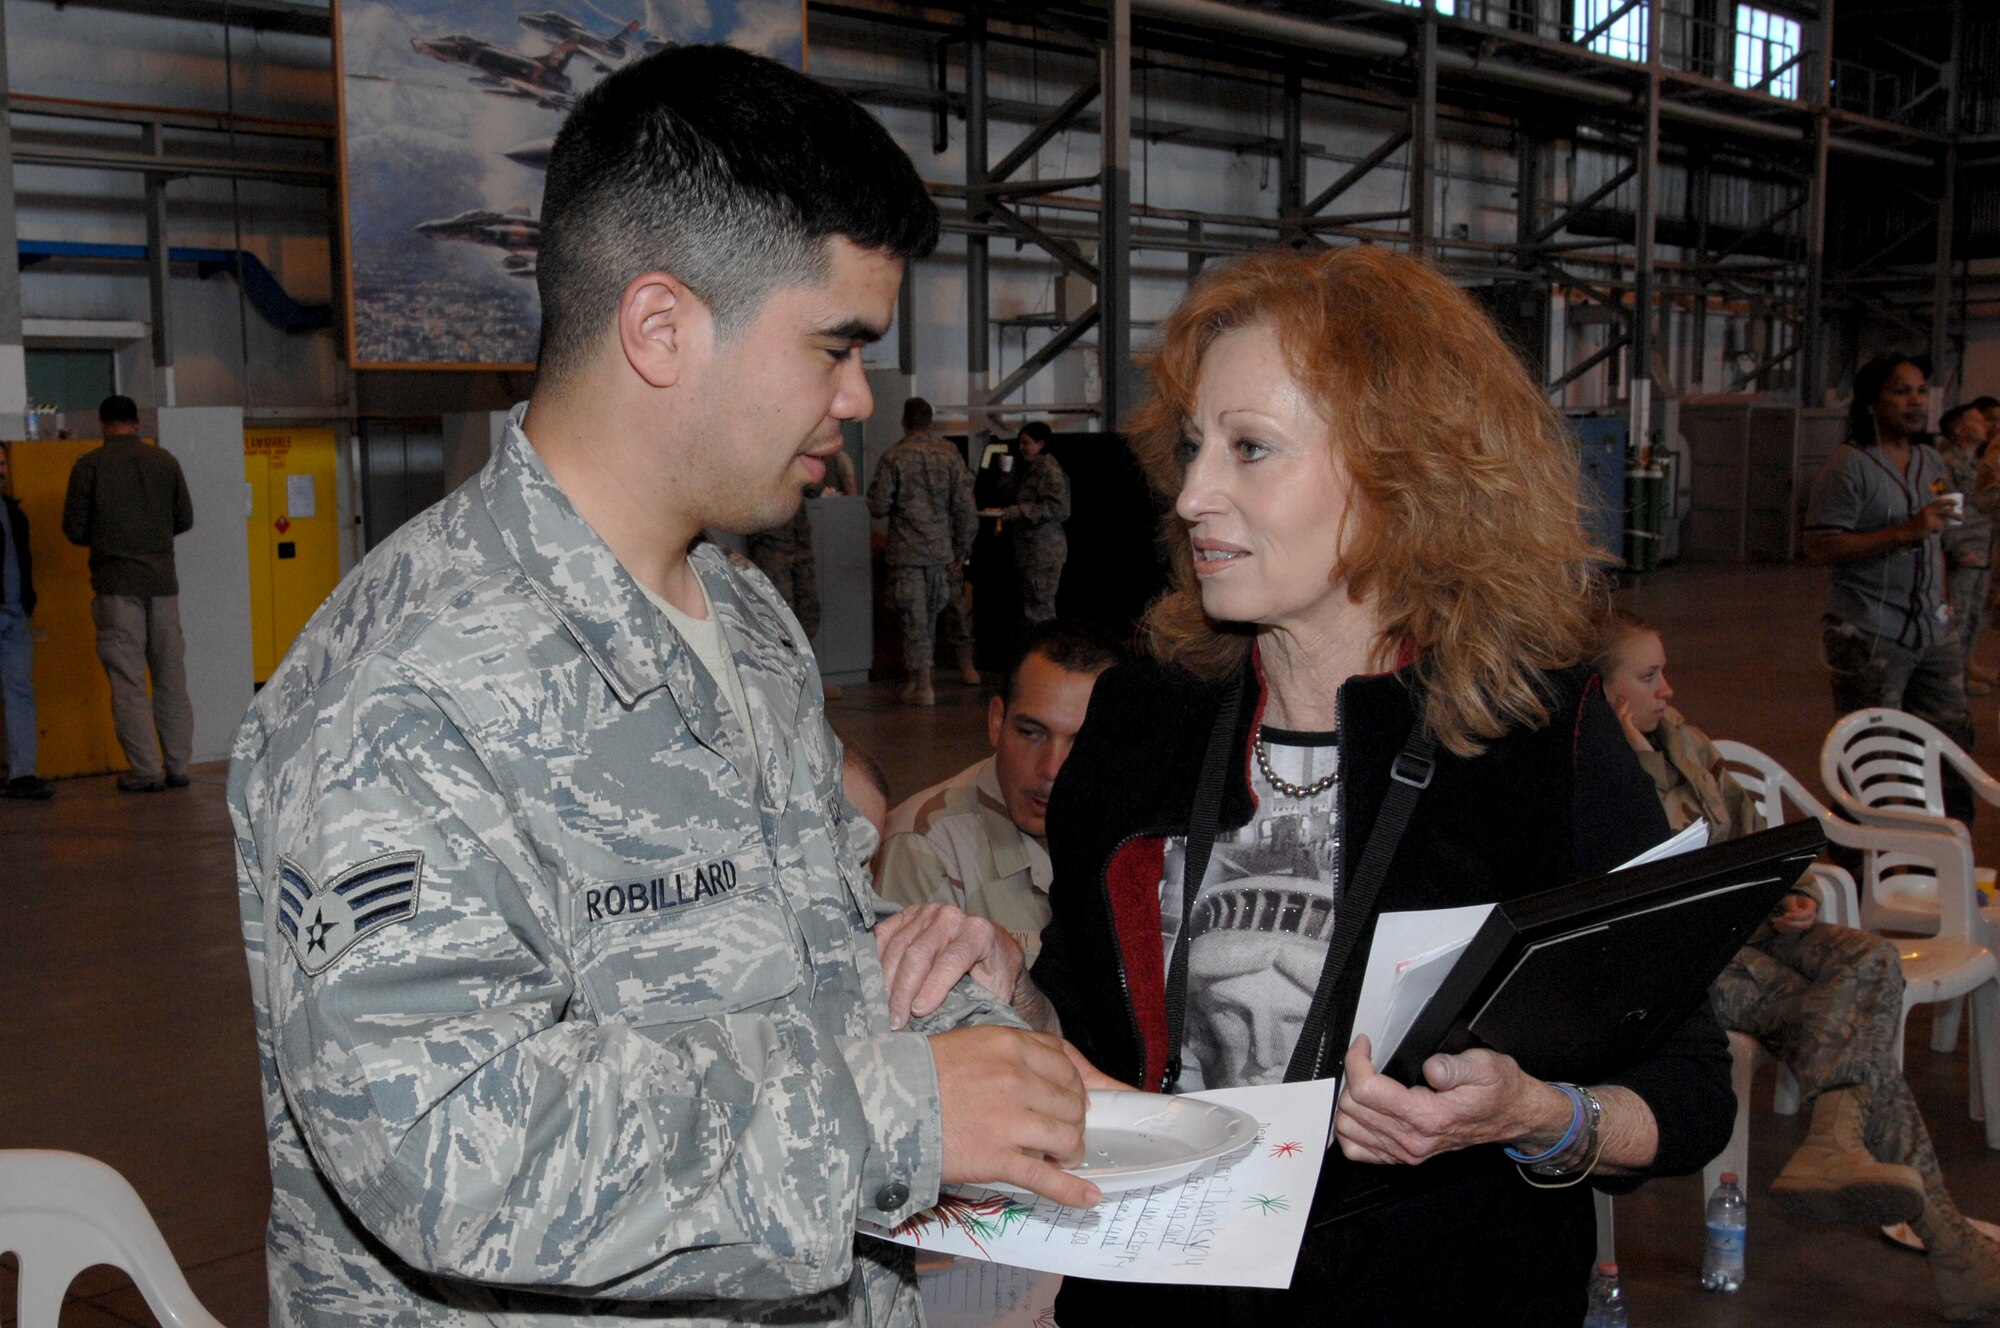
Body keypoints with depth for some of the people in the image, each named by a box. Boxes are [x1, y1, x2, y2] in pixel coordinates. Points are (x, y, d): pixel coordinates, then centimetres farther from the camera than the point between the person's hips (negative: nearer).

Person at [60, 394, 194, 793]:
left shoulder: (89, 465, -3)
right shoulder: (165, 460, 5)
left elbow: (74, 529, -2)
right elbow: (185, 519, 10)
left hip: (116, 582, -3)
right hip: (162, 579, 3)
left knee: (128, 680, 0)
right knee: (171, 677, 9)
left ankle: (146, 771, -2)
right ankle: (178, 766, 10)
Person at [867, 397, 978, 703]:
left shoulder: (893, 457, -7)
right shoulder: (950, 455, 1)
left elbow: (878, 505, -8)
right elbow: (964, 506, 0)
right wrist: (962, 549, 7)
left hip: (906, 551, -3)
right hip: (941, 550, 3)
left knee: (914, 619, -1)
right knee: (933, 612, 16)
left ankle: (921, 684, -5)